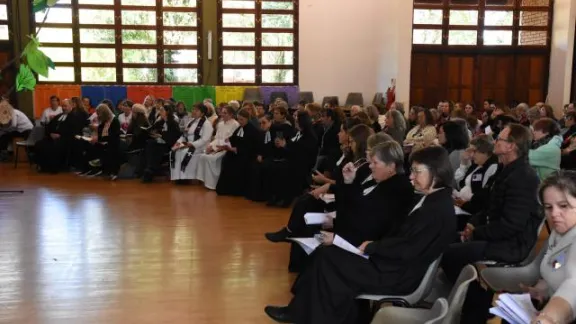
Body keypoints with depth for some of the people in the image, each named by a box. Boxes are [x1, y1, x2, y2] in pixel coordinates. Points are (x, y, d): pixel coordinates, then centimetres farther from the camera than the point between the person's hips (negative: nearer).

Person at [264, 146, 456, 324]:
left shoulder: (438, 209, -21)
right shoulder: (431, 200, 10)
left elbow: (408, 249, -24)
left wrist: (372, 246, -12)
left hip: (399, 275, -9)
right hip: (395, 265, 9)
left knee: (328, 257, -7)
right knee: (325, 253, 2)